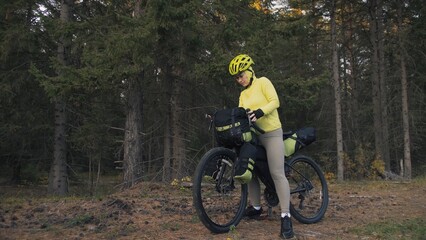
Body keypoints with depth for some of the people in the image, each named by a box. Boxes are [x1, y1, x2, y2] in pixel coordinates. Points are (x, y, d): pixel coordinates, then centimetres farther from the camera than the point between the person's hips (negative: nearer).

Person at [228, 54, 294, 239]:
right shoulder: (243, 95, 16)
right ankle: (256, 207, 21)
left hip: (271, 133, -7)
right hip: (253, 135, 7)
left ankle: (286, 217, -16)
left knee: (277, 174, -14)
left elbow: (275, 102, -13)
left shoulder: (263, 82, -2)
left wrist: (259, 112, -29)